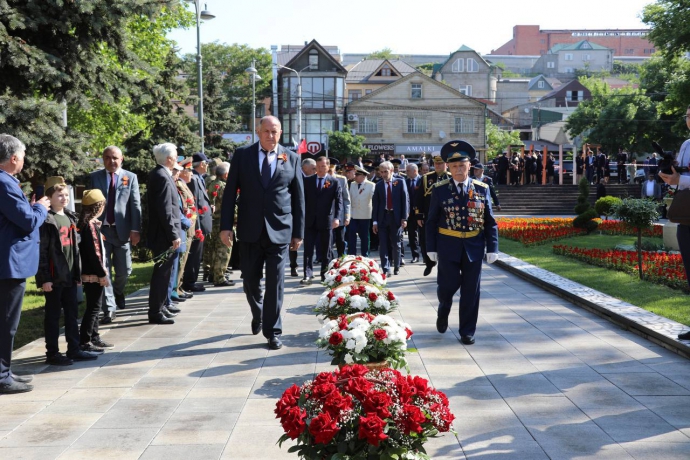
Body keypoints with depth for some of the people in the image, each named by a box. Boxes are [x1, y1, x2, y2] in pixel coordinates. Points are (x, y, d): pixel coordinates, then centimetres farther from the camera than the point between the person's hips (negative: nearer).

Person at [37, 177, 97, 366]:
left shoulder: (70, 218, 14)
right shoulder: (47, 221, -10)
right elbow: (41, 251, -14)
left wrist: (78, 273, 15)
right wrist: (44, 278, -18)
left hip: (69, 276, 7)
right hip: (54, 277, -7)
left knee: (72, 313, 12)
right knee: (53, 315, 2)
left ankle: (74, 349, 20)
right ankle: (52, 353, 10)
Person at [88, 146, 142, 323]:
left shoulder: (131, 177, 6)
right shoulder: (94, 177, 7)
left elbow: (135, 205, -1)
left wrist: (135, 229, -10)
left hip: (122, 229, 0)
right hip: (101, 229, 0)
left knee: (124, 270, 8)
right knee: (104, 270, -1)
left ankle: (118, 292, 39)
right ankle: (109, 308, 5)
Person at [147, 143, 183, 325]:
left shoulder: (157, 174, 12)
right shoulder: (163, 177, -18)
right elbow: (165, 211, -22)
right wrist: (174, 235, -20)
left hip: (162, 233, 10)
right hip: (165, 234, -10)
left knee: (163, 272, 17)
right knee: (162, 272, -4)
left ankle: (159, 307, 27)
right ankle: (156, 313, 2)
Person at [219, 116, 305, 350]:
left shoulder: (291, 158, 3)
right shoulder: (242, 155, 2)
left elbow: (299, 197, 5)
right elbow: (230, 192, 1)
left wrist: (298, 232, 3)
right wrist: (226, 225, -5)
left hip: (279, 230, -1)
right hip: (250, 229, 1)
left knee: (275, 282, -1)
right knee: (250, 280, 11)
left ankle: (272, 331, 10)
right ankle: (258, 315, 39)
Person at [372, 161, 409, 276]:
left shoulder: (400, 182, 1)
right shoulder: (379, 185, 6)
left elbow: (405, 200, -2)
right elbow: (376, 204, 6)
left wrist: (404, 218, -9)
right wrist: (375, 221, 1)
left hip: (396, 217, -2)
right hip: (382, 217, 2)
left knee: (396, 244, 8)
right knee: (383, 245, -3)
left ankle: (396, 267, 23)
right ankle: (386, 269, -2)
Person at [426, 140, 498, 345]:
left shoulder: (482, 189, 0)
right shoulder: (440, 189, -3)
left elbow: (490, 221, 2)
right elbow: (432, 221, 1)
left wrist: (492, 248, -4)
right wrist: (432, 248, -2)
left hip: (474, 246, 1)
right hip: (448, 246, -1)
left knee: (471, 290, 5)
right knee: (449, 284, 4)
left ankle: (467, 331, 18)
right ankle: (443, 311, 38)